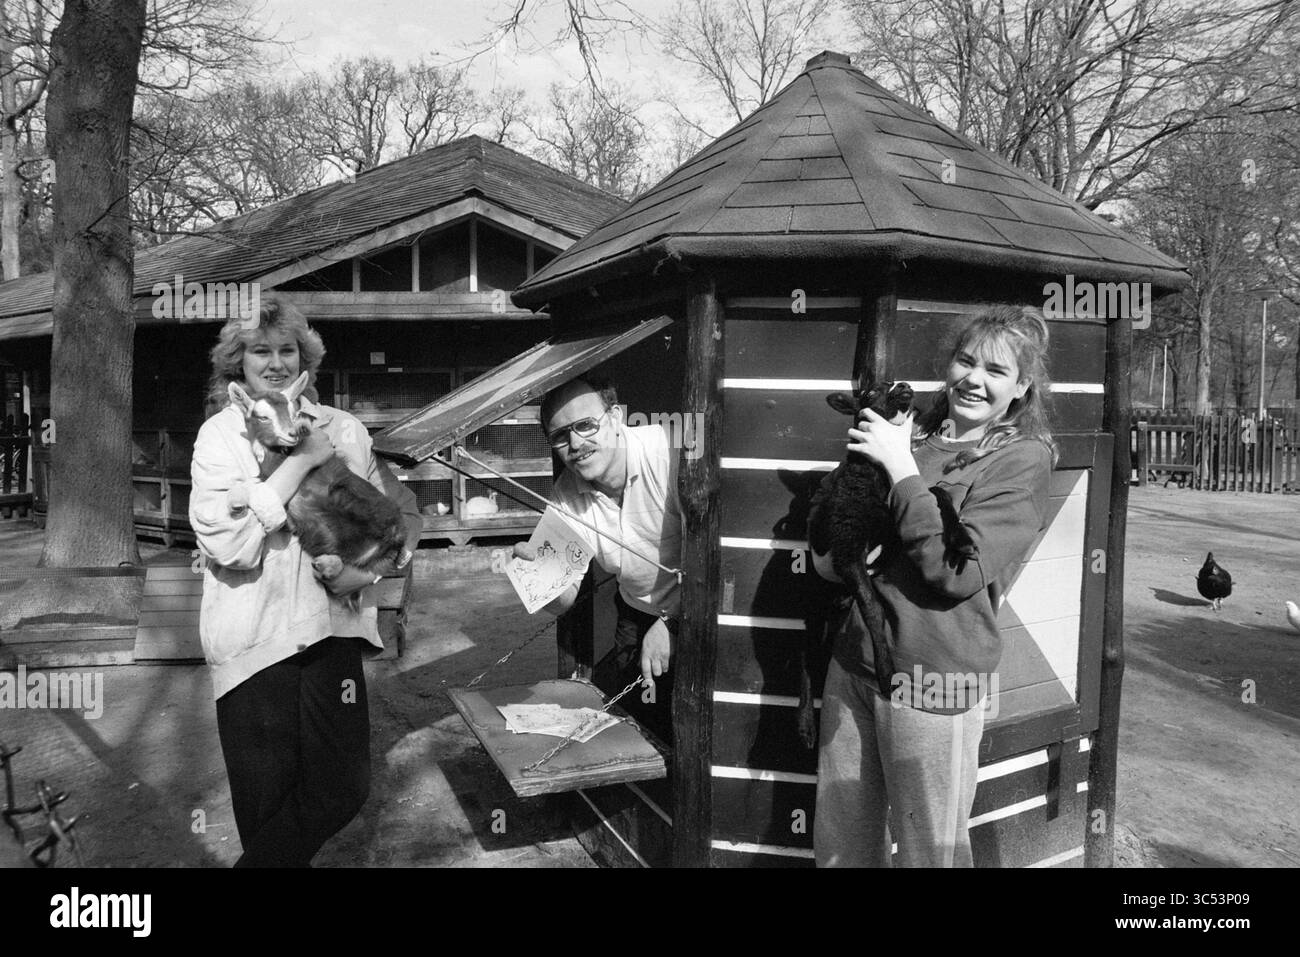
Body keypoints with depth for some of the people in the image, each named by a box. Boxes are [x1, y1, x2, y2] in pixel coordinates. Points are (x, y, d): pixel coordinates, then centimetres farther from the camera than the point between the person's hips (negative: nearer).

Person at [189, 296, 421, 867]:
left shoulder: (342, 429, 5)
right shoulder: (219, 435, -2)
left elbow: (403, 511, 9)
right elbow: (229, 545, -17)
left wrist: (376, 566, -10)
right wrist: (300, 460, -15)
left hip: (331, 626, 2)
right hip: (255, 640, -2)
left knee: (344, 789, 3)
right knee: (267, 802, 8)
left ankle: (264, 860, 29)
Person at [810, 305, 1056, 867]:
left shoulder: (1023, 460, -6)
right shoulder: (911, 436, 8)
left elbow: (958, 572, -18)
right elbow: (826, 502, 19)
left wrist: (902, 467, -16)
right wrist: (827, 551, -4)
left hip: (932, 678, -5)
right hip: (851, 661, 5)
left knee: (931, 853, 12)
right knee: (837, 843, 16)